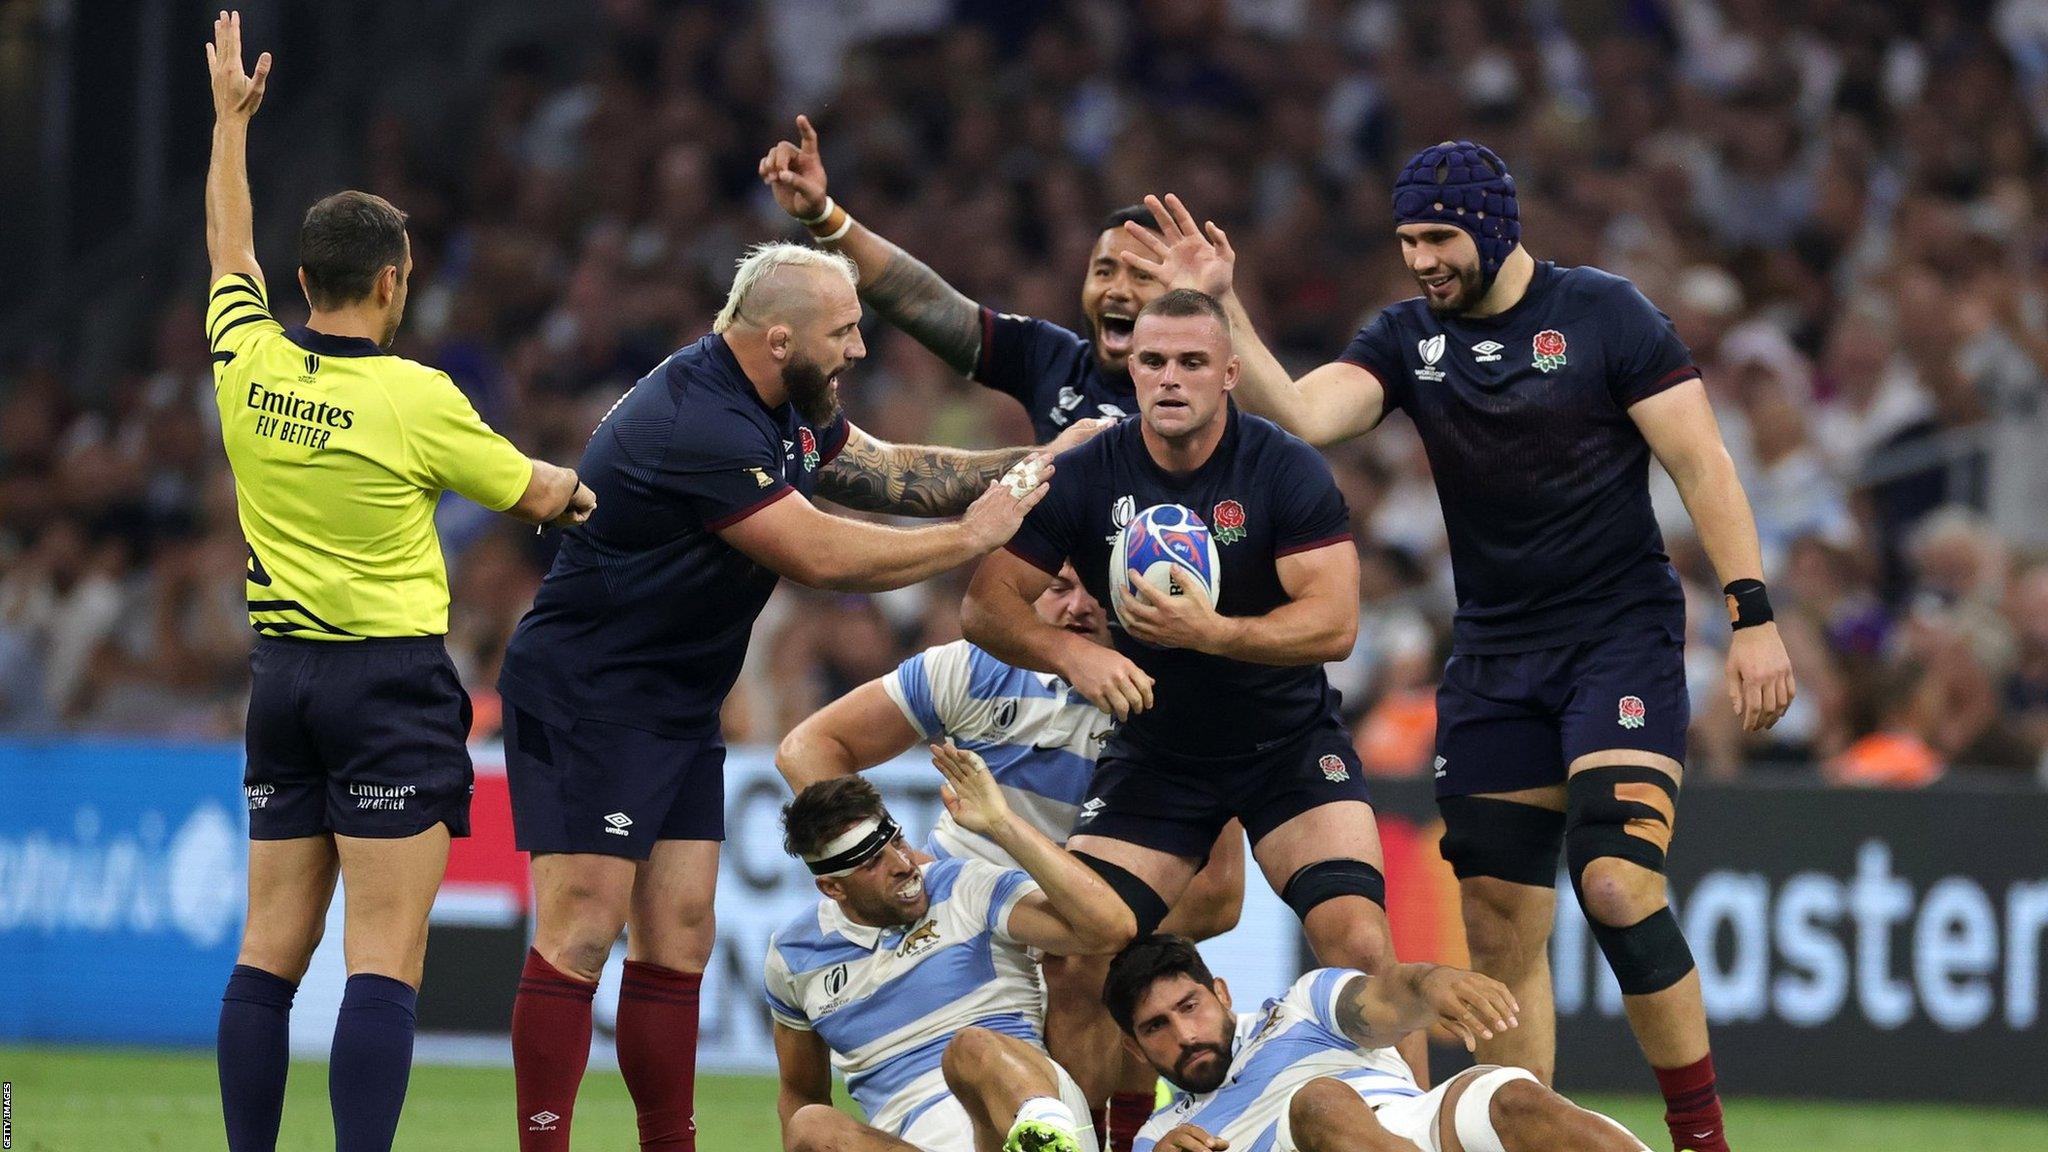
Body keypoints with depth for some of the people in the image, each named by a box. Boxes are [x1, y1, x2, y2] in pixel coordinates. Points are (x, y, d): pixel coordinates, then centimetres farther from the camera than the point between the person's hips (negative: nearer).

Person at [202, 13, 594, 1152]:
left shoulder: (249, 364, 0)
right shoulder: (415, 398, -13)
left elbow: (231, 250, 21)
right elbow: (532, 494, 1)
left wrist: (231, 119, 34)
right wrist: (582, 488, 24)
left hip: (282, 675, 6)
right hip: (391, 686, -6)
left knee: (272, 950, 8)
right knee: (385, 960, -9)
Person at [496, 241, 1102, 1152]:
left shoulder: (790, 406, 8)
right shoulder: (694, 424, -25)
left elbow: (888, 471, 17)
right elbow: (822, 557, -25)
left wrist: (1033, 463, 6)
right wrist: (971, 536, -15)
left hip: (678, 711, 10)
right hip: (586, 698, -10)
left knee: (678, 940, 7)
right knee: (580, 935, -13)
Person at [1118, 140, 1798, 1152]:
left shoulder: (1603, 314, -6)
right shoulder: (1409, 338, 6)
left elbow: (1702, 468, -7)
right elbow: (1300, 416, -9)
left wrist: (1753, 617, -12)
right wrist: (1221, 309, -20)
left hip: (1623, 639, -5)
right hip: (1493, 655, 5)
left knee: (1617, 884, -21)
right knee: (1499, 925, 3)